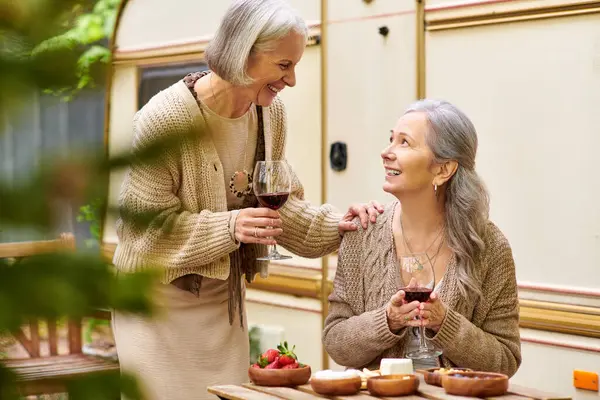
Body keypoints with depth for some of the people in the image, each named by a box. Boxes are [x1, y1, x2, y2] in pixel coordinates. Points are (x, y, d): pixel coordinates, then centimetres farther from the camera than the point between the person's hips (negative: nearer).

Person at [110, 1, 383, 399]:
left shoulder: (271, 112, -2)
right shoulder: (166, 117, -22)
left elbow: (281, 203, 7)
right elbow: (143, 222, -20)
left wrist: (335, 224, -11)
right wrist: (228, 227, -30)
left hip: (225, 302, 6)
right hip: (160, 302, -6)